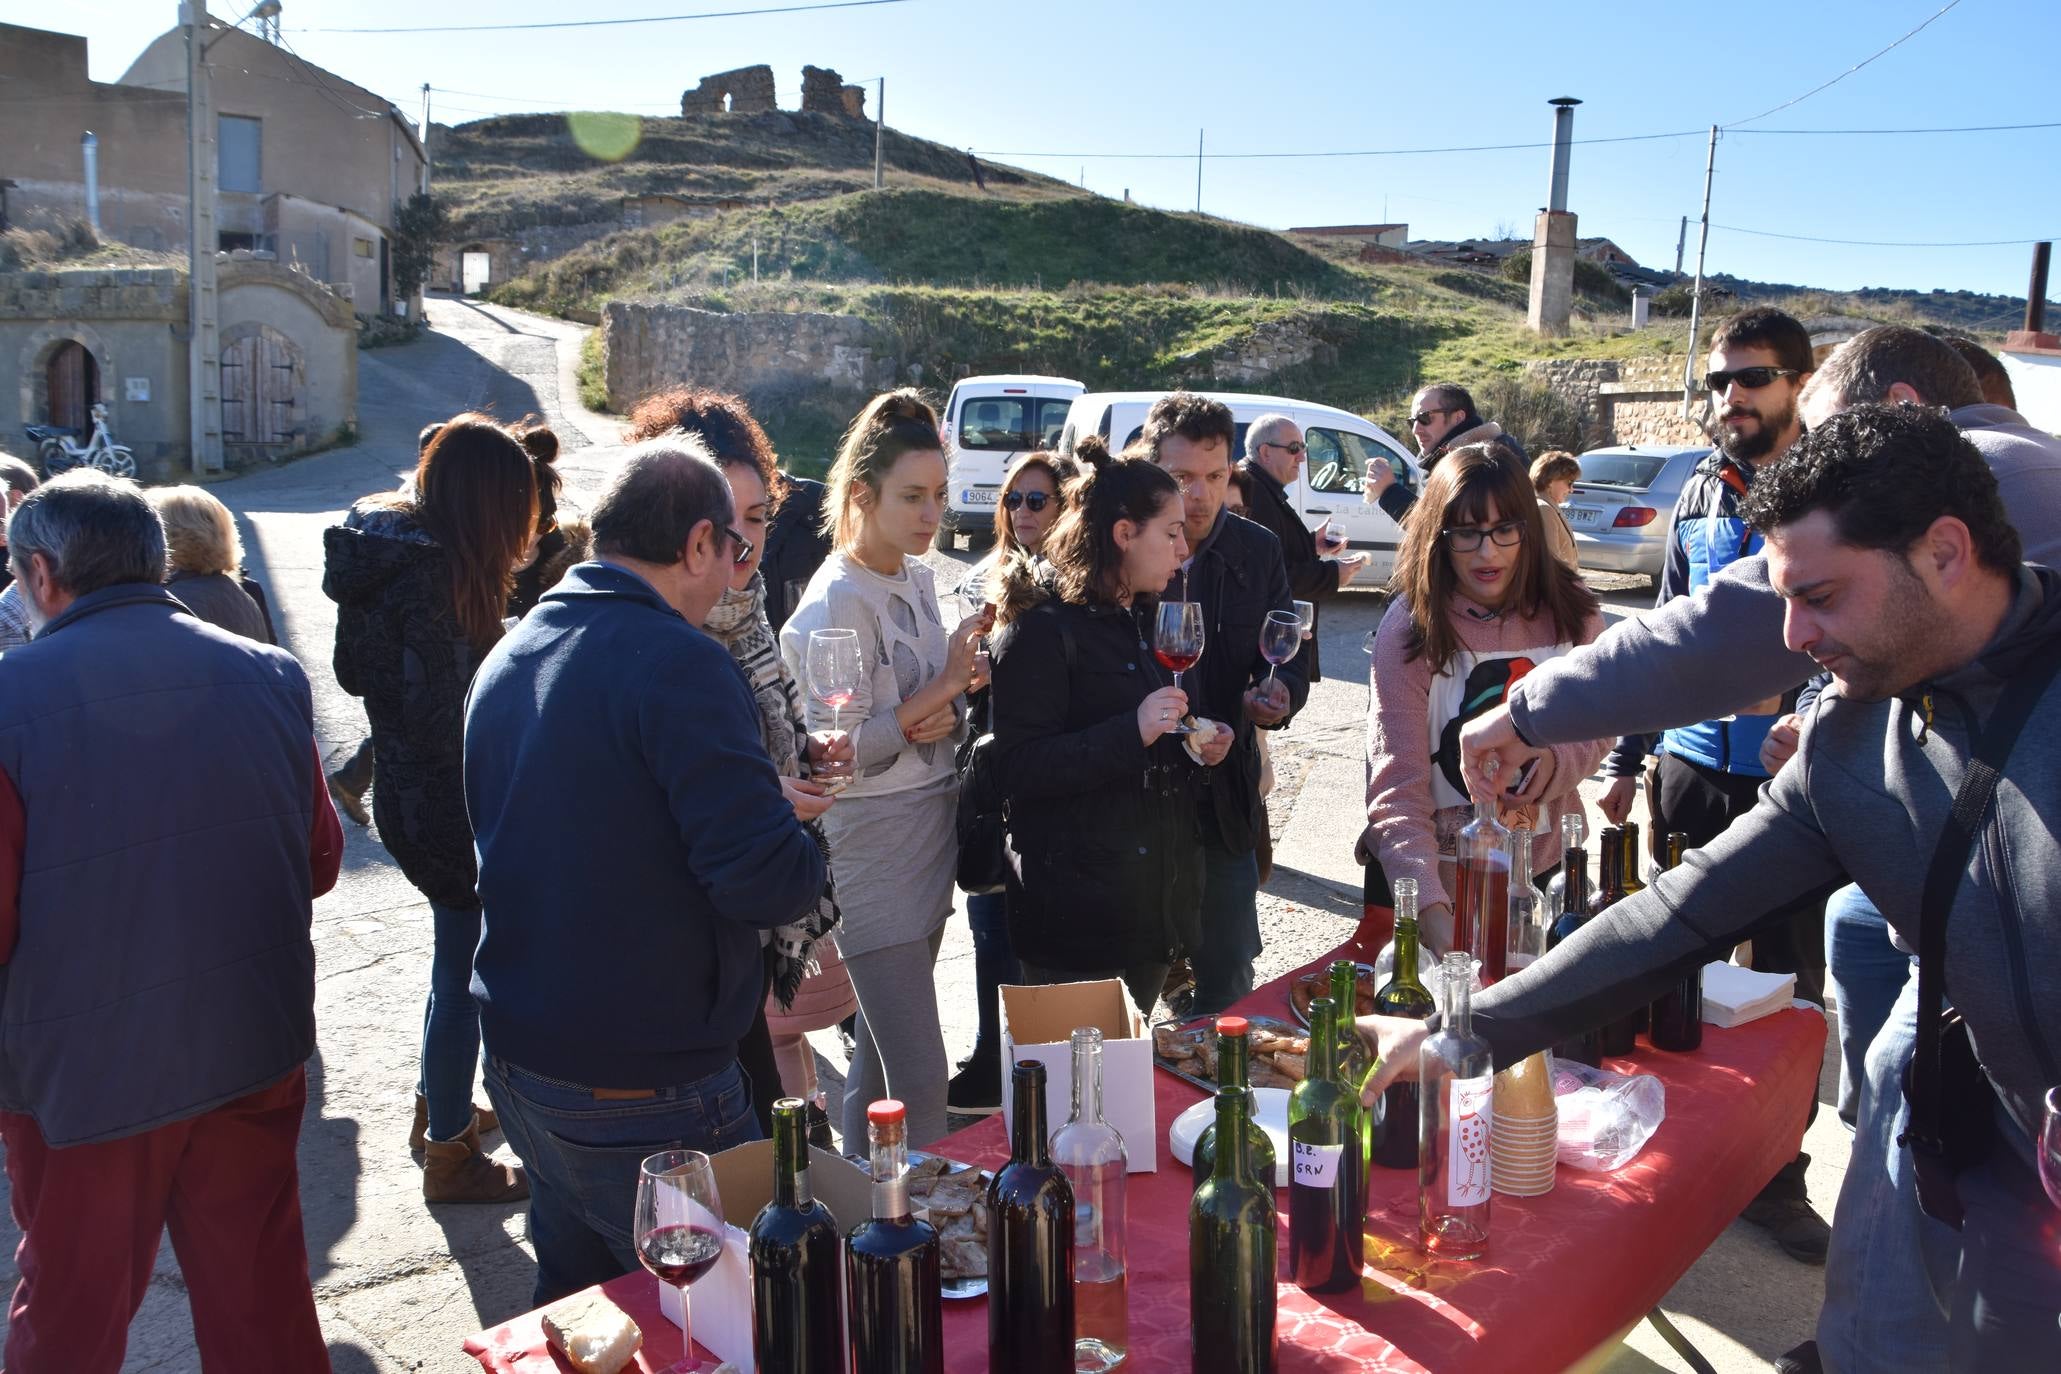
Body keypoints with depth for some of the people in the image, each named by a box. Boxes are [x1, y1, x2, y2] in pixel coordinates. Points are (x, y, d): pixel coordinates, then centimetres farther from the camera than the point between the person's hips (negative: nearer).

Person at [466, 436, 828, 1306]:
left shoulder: (507, 657, 7)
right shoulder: (677, 661, -20)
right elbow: (769, 877, -27)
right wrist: (805, 852, -3)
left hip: (518, 1057, 8)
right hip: (643, 1087, -8)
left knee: (572, 1305, 24)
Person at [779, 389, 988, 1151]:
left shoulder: (917, 578, 9)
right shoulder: (837, 599, -16)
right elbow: (836, 750, -19)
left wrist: (951, 709, -6)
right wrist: (945, 684, -17)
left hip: (931, 832, 8)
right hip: (872, 850, -8)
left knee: (879, 1051, 18)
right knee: (919, 1078, -8)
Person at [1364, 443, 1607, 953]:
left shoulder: (1572, 611, -7)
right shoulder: (1408, 629, -18)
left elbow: (1596, 731, 1)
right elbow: (1397, 787, -23)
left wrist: (1543, 767, -23)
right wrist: (1432, 910, -36)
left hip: (1546, 867, 3)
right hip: (1441, 873, -3)